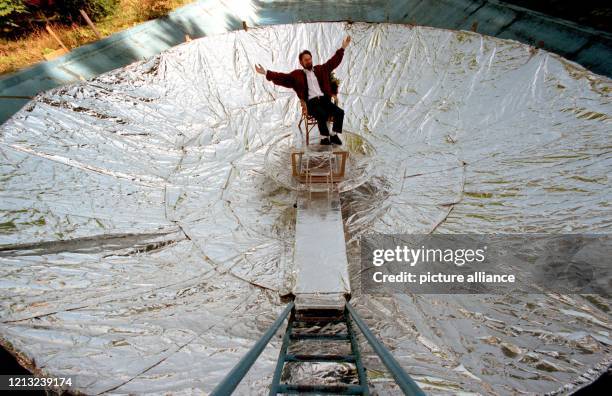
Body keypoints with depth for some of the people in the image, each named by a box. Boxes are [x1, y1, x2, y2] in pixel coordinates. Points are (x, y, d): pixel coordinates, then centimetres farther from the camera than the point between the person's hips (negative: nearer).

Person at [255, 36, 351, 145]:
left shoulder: (321, 69, 23)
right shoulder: (297, 74, 12)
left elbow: (333, 61, 29)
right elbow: (283, 78, 5)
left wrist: (342, 48, 26)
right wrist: (266, 73, -5)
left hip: (324, 100, 4)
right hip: (311, 102, -4)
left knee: (340, 112, -21)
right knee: (322, 115, -35)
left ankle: (334, 135, -6)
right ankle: (325, 138, -16)